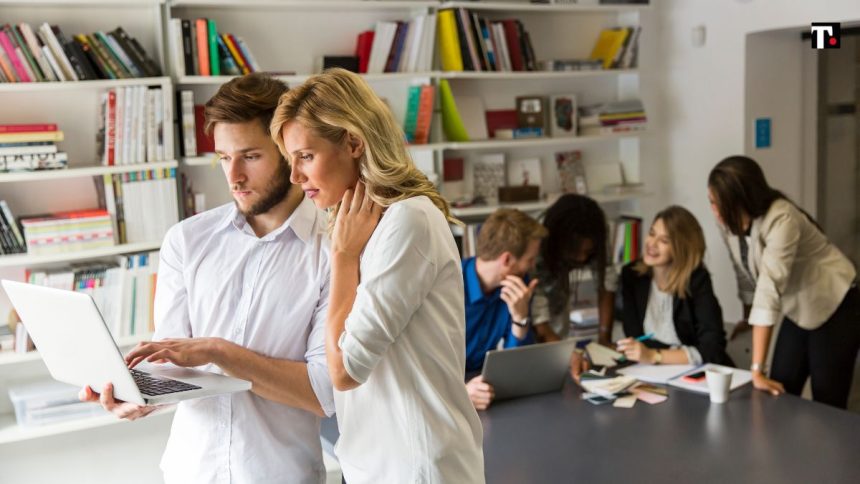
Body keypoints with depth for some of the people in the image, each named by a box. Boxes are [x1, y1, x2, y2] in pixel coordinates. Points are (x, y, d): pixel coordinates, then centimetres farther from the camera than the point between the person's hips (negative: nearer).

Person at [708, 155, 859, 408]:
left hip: (835, 308, -6)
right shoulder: (729, 222, -12)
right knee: (780, 395, 2)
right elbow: (746, 274, 3)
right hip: (797, 310, 6)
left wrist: (757, 370, -44)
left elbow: (770, 288, -40)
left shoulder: (781, 220, -33)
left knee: (826, 404, -2)